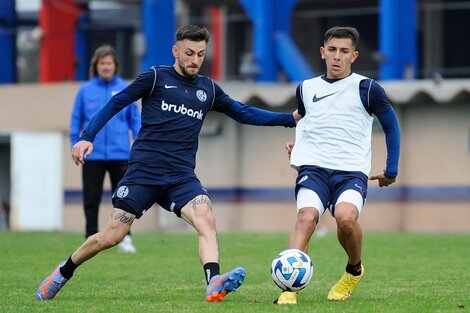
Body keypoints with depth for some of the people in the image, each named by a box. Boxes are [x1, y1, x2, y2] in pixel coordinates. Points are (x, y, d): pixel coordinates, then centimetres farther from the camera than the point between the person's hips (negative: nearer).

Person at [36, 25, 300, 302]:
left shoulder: (208, 89, 15)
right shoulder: (156, 77, 3)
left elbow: (244, 113, 21)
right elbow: (116, 104, 4)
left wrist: (291, 119, 12)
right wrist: (87, 138, -6)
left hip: (181, 177, 3)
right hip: (144, 171, -3)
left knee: (206, 217, -26)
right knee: (112, 236, -5)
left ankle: (215, 284, -43)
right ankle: (63, 273, 20)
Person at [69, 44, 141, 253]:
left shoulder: (126, 90, 2)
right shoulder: (85, 90, 3)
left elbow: (135, 119, 5)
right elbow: (76, 119, 7)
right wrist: (75, 146, 2)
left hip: (119, 154, 0)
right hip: (92, 154, 0)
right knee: (91, 199, 3)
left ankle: (124, 238, 15)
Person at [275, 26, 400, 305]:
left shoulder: (367, 89, 4)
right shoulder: (305, 89, 15)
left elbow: (391, 126, 15)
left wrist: (391, 171, 15)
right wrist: (298, 148, 18)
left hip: (352, 171, -2)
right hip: (313, 167, 2)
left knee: (346, 217, -32)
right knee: (306, 216, -29)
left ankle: (355, 271, 0)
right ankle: (290, 288, -35)